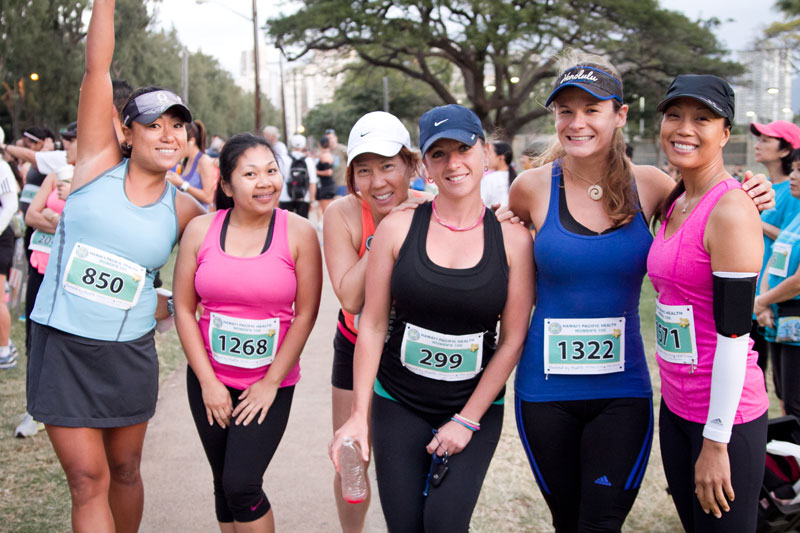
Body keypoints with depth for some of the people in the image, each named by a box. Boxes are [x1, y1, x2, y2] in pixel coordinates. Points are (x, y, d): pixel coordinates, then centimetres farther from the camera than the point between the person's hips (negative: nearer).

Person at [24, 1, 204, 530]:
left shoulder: (183, 209, 0)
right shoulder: (99, 162, -4)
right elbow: (97, 67, -11)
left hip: (130, 353, 2)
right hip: (63, 347, -2)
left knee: (125, 470, 15)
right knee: (88, 481, 0)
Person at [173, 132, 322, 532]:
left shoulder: (298, 233, -8)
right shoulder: (201, 230, -3)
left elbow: (305, 314, -8)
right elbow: (184, 309, -1)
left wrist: (271, 383, -8)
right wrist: (207, 381, -4)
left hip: (271, 382, -3)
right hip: (209, 379, 3)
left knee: (241, 485, -8)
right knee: (224, 486, 13)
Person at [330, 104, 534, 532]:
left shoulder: (512, 238, -5)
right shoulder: (398, 228, -4)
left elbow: (512, 340, -3)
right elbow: (372, 325, -2)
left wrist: (467, 420, -6)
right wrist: (358, 415, -4)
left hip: (477, 407, 0)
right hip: (398, 405, 1)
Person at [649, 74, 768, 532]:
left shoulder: (732, 209, -18)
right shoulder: (674, 202, 8)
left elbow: (734, 331, -19)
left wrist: (716, 442, -18)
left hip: (726, 414, -8)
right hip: (676, 406, 8)